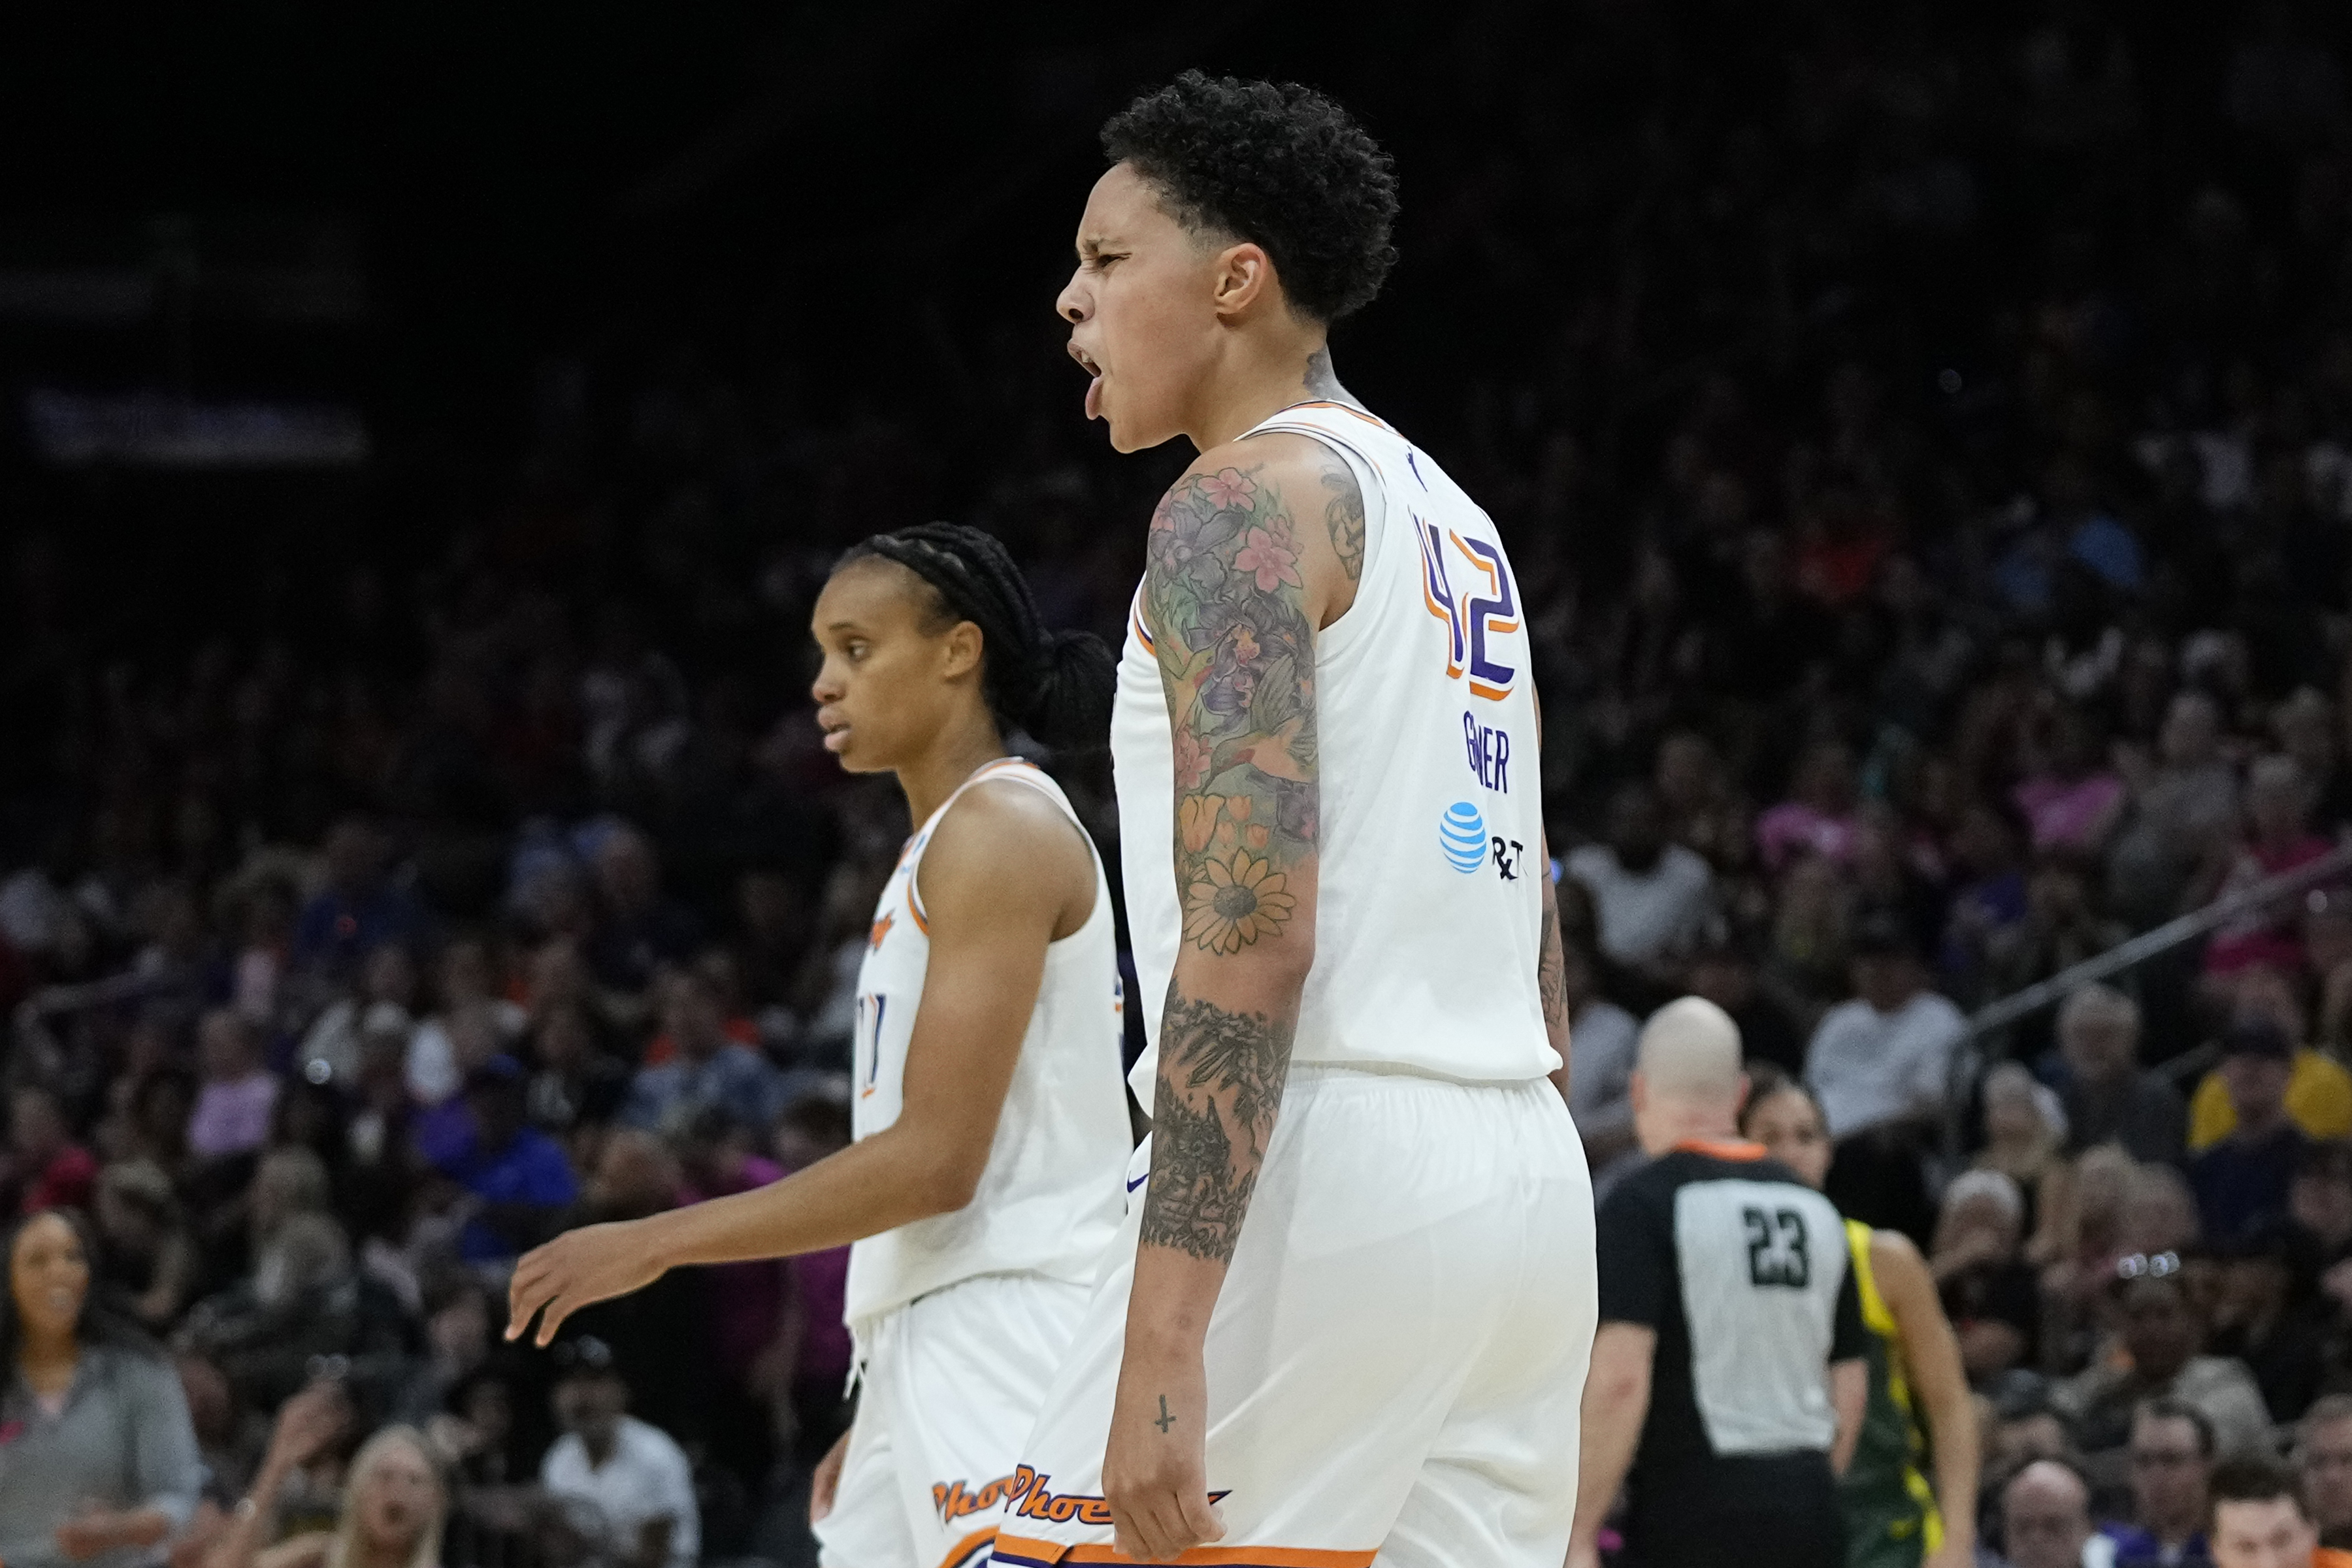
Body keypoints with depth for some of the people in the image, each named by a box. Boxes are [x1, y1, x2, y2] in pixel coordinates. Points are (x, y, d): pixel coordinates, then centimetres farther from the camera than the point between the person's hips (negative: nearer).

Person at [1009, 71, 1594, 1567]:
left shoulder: (1245, 503, -7)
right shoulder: (1458, 522, 22)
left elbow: (1252, 937, -18)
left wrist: (1163, 1344, -23)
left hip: (1325, 1167, -9)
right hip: (1530, 1175, 9)